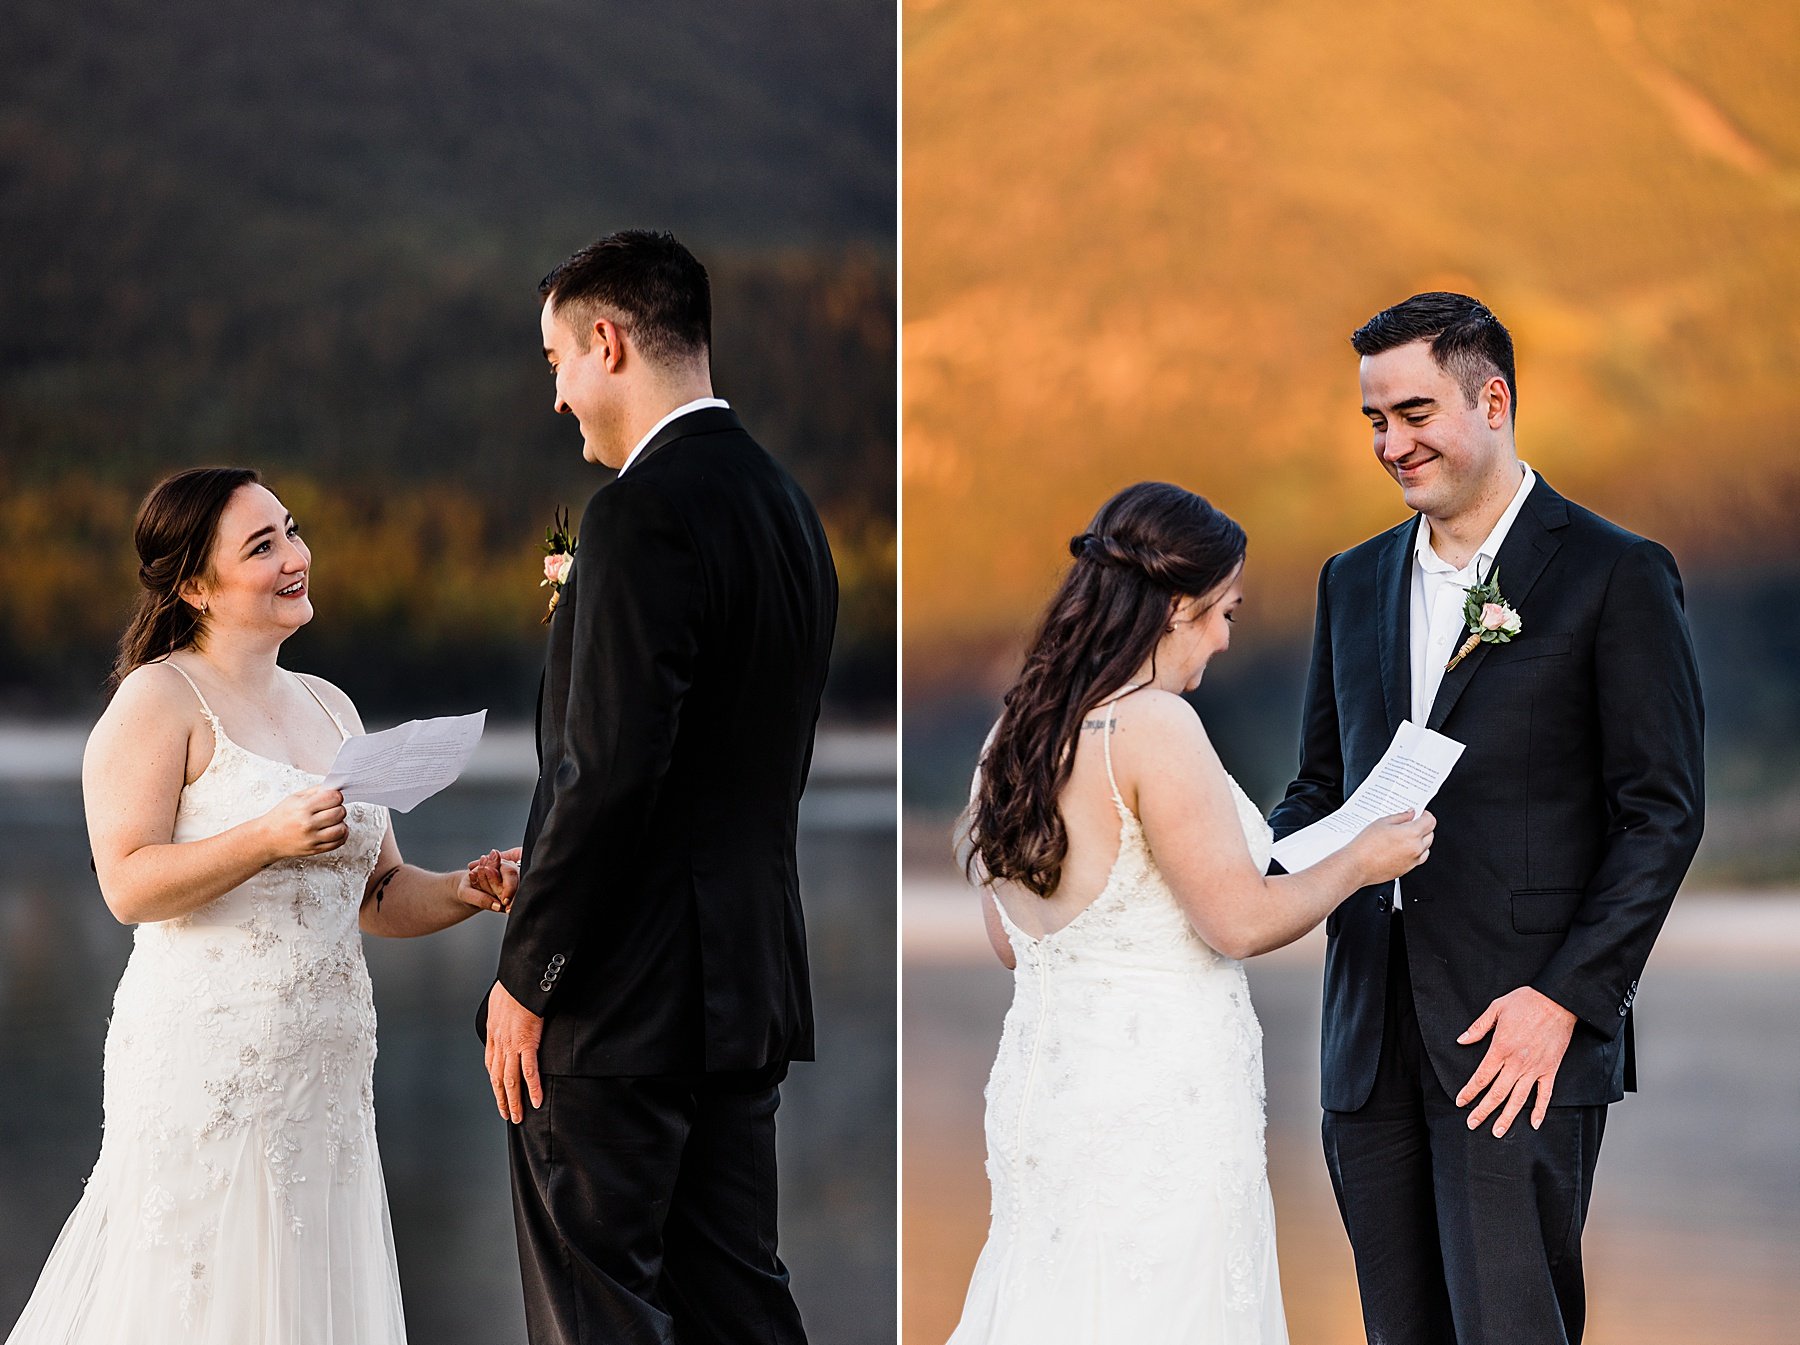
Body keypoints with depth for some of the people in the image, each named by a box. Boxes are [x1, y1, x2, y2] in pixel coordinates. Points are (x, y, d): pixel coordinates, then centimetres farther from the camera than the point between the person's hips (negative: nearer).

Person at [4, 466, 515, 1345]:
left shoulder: (329, 707, 16)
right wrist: (270, 839, -26)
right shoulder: (160, 697, -5)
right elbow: (128, 884, -15)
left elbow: (376, 894, 19)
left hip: (327, 1068, 7)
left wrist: (461, 893, 0)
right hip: (205, 1065, -7)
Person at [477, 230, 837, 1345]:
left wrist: (527, 977, -14)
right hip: (752, 987, 9)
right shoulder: (786, 504, 13)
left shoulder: (647, 512, -16)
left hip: (626, 998, -9)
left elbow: (610, 770, -21)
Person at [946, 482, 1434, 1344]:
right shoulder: (1154, 725, -16)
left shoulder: (1018, 731, 10)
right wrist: (1361, 862, 1)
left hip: (1041, 1074, 8)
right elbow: (1241, 922, -14)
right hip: (1159, 1097, -8)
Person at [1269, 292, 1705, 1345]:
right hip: (1373, 1044, 6)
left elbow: (1663, 812, -5)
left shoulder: (1616, 576, -2)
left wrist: (1567, 999, -13)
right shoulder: (1354, 582, 16)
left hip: (1525, 1034, -6)